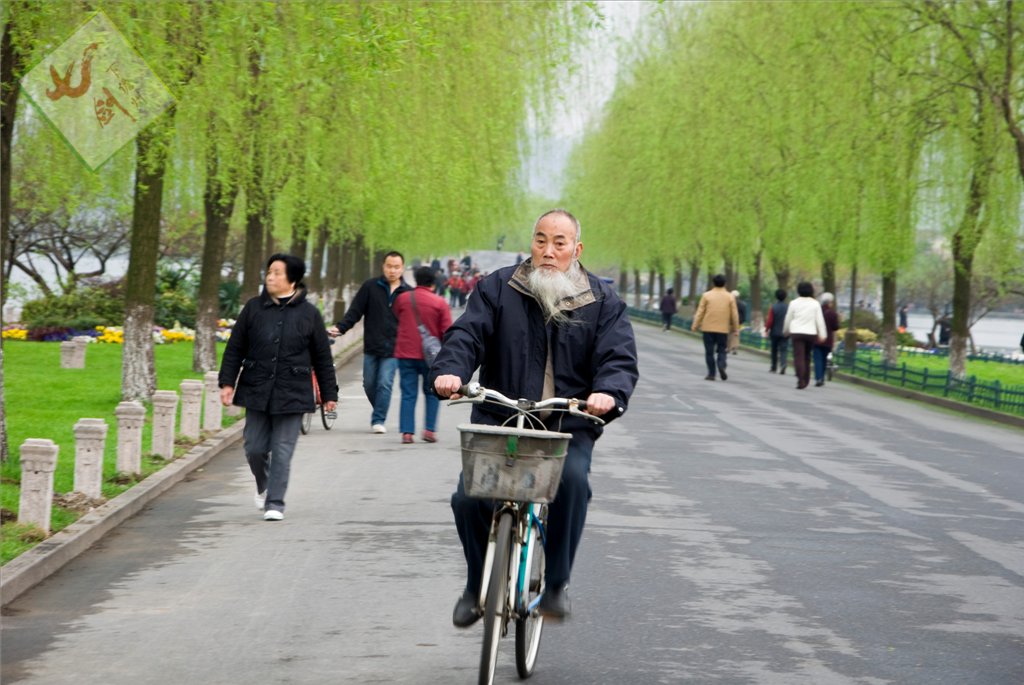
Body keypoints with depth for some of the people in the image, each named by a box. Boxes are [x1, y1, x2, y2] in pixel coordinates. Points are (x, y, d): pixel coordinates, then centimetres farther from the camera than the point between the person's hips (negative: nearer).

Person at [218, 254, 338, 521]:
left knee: (282, 450, -2)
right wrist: (227, 382, -1)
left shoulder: (309, 314, -1)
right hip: (257, 391, 2)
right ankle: (263, 486, 35)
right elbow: (235, 348, 7)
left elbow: (322, 357, 5)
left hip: (292, 395, -2)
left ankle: (275, 503, 5)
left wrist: (329, 394, 6)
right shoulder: (254, 308, 3)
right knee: (254, 448, 7)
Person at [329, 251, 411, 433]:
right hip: (371, 347, 1)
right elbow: (355, 311, 0)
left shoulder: (408, 293, 3)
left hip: (392, 349, -1)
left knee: (385, 384, -8)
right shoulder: (370, 287, 1)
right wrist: (340, 327, -13)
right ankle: (379, 412, 31)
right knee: (369, 384, 9)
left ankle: (378, 420, -1)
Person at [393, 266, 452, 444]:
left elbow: (395, 320, 16)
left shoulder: (402, 299, 1)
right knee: (432, 392, 14)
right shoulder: (440, 303, -6)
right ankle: (429, 429, 4)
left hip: (405, 354, 1)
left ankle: (407, 432, -3)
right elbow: (447, 331, -6)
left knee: (408, 394, 4)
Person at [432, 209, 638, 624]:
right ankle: (477, 585, 10)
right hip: (499, 421, 1)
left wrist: (609, 392, -25)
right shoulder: (498, 289, 7)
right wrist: (450, 370, -25)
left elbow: (620, 359, -1)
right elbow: (467, 334, -2)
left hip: (569, 427, -1)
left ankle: (556, 584, -16)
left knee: (572, 480, -31)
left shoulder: (602, 302, 7)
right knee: (468, 497, -17)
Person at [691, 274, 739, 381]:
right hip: (723, 329, 1)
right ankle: (721, 366, -16)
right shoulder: (730, 297, 1)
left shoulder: (706, 295, -2)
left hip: (708, 328, -1)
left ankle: (711, 373, 3)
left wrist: (695, 326, 2)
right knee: (722, 350, 11)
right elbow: (734, 315, 1)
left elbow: (700, 312, -2)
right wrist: (735, 328, 9)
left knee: (709, 352, 5)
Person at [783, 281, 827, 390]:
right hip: (811, 333, 2)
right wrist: (822, 335, 0)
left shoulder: (794, 303, 0)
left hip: (797, 333, -2)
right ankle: (806, 380, 21)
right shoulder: (815, 304, 3)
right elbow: (820, 320, -1)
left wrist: (786, 331, 24)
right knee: (807, 357, 17)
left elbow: (788, 319, 8)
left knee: (799, 357, -7)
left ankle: (801, 381, -21)